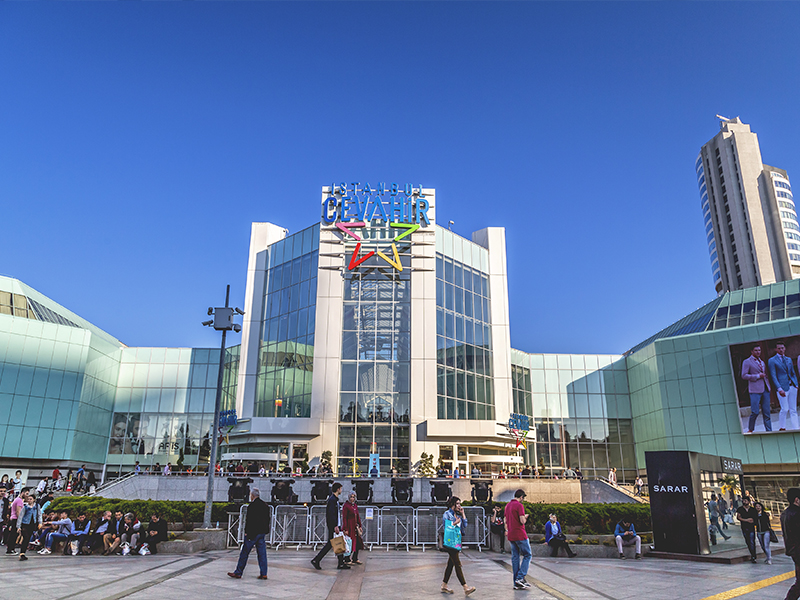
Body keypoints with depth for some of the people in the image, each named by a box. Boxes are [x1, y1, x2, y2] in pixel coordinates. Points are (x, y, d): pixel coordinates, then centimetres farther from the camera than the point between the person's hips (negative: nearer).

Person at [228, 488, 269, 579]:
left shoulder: (252, 505, -13)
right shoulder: (265, 505, 10)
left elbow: (249, 520, -16)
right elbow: (267, 519, 14)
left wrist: (246, 532, -9)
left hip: (252, 533, -7)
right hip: (262, 533, 7)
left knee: (244, 553, 4)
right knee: (262, 554, 8)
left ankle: (238, 573, 10)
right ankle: (263, 574, 7)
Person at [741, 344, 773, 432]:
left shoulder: (762, 362, 20)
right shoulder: (747, 362, -1)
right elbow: (744, 375, -8)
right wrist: (757, 376, -12)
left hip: (765, 389, 6)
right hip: (755, 390, -6)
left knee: (767, 412, 4)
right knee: (755, 412, -8)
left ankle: (769, 431, 8)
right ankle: (750, 430, 8)